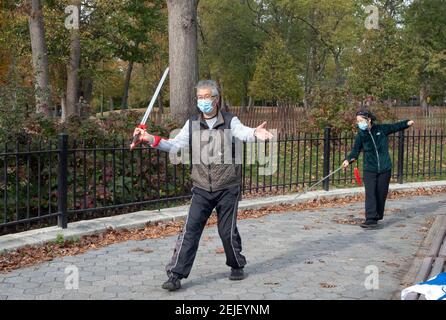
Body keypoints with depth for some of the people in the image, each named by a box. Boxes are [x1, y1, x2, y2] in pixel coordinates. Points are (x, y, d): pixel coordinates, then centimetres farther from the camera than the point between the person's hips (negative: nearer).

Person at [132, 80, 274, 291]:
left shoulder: (230, 121, -4)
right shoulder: (192, 123, 4)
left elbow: (242, 132, -26)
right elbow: (175, 145, -5)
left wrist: (255, 133, -50)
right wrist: (151, 139, -21)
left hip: (228, 188, -2)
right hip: (202, 189, 2)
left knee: (227, 230, 7)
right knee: (190, 230, -5)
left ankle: (237, 266, 32)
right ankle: (176, 275, -1)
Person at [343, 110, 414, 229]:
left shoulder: (381, 129, 1)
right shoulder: (360, 135, 0)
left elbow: (395, 127, 18)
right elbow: (355, 151, -8)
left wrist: (407, 123, 14)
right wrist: (348, 160, -25)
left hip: (384, 169, 1)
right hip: (369, 169, -1)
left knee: (381, 194, 5)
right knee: (370, 194, -12)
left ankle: (377, 217, 17)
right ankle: (371, 219, -16)